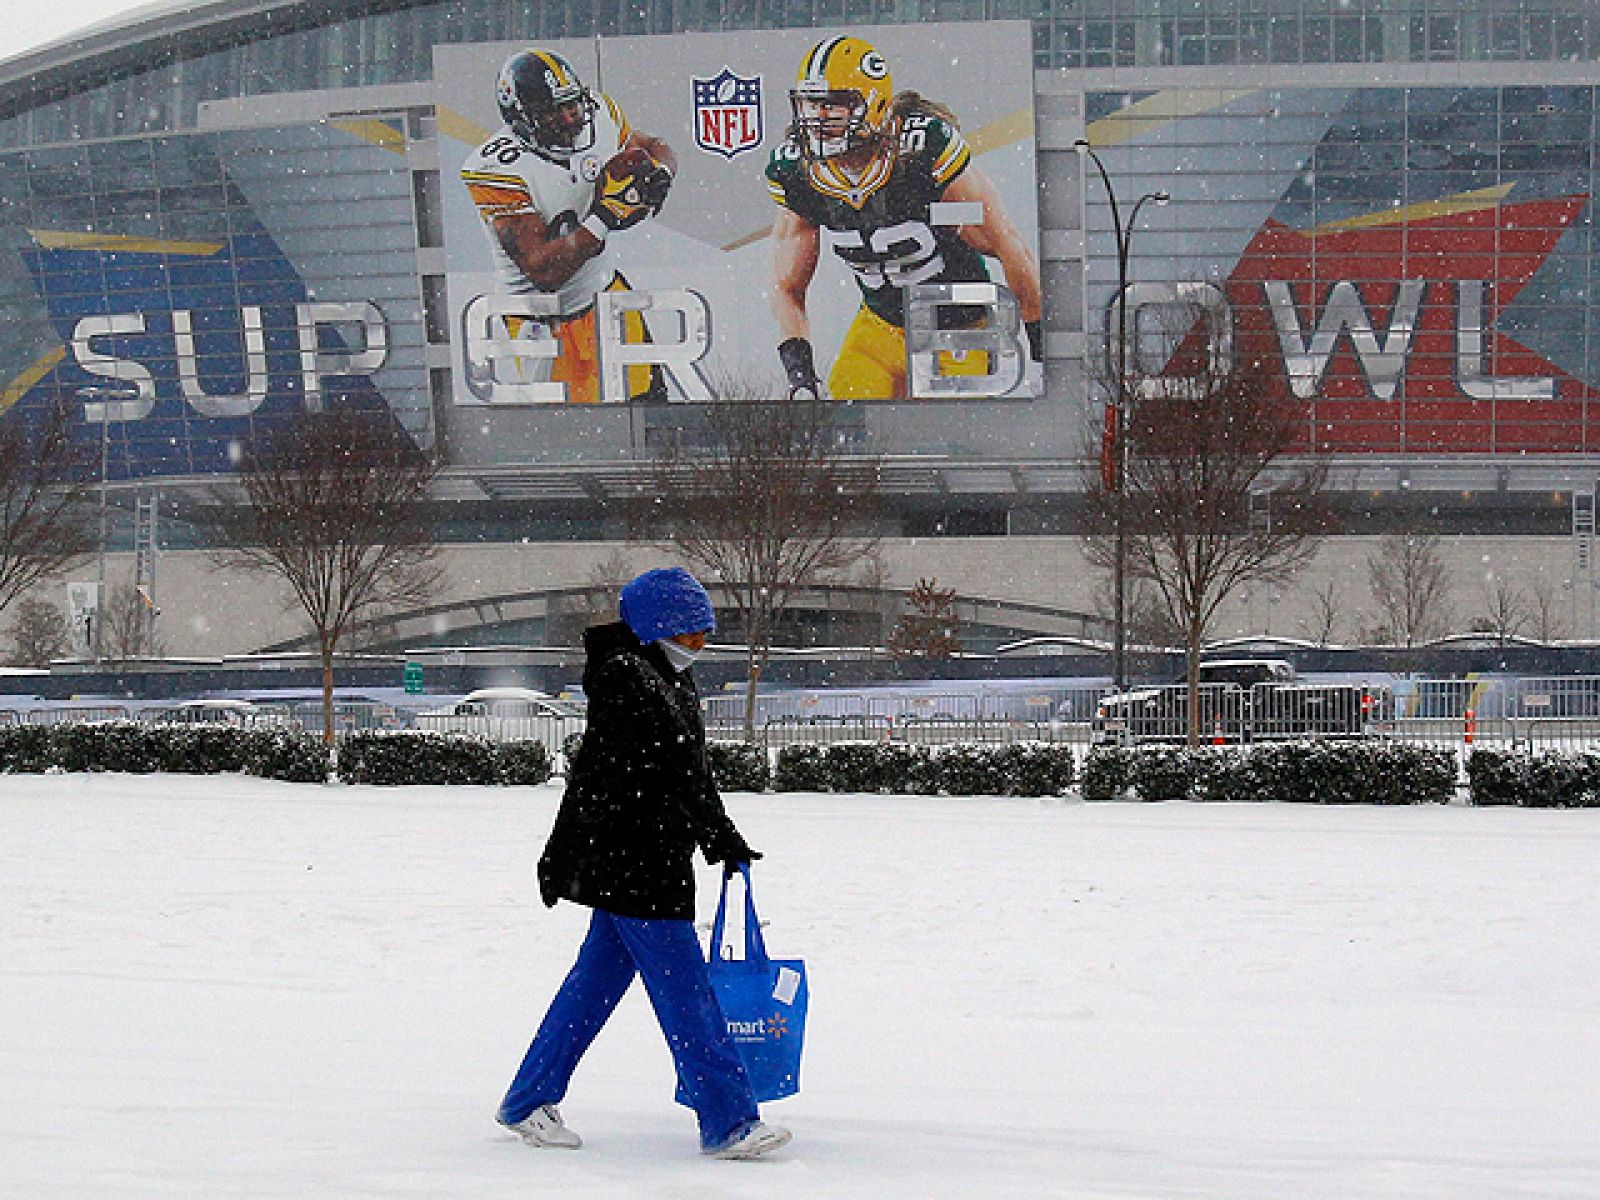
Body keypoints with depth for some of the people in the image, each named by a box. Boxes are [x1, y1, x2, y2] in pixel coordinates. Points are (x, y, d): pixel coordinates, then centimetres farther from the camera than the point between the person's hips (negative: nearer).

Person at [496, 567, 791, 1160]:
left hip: (660, 862, 10)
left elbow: (691, 772, 27)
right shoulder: (623, 679, -15)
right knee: (685, 990, -8)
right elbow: (591, 776, -18)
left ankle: (528, 1102, 22)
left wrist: (724, 839, 33)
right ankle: (729, 1122, -6)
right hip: (630, 865, -10)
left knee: (598, 979, 14)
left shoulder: (674, 683, 16)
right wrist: (559, 859, -20)